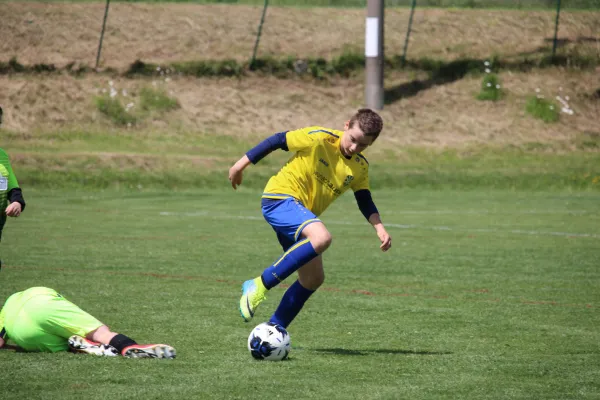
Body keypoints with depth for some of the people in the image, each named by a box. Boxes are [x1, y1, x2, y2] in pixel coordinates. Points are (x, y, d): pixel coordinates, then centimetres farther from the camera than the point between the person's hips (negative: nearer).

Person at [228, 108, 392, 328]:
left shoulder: (360, 167, 6)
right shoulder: (319, 138, -15)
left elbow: (365, 201, 16)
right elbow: (276, 141, -8)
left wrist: (380, 228, 0)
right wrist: (241, 165, -3)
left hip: (302, 216, 8)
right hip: (280, 197, -8)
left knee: (313, 279, 8)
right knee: (322, 237, -35)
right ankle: (259, 285, -29)